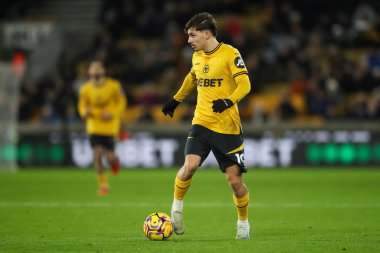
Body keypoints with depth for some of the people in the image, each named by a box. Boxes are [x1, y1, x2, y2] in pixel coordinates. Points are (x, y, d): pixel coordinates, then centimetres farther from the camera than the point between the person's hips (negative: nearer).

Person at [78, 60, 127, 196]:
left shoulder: (114, 86, -9)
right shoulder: (85, 89, -4)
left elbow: (121, 103, 0)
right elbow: (82, 106, 6)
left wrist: (112, 114, -17)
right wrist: (85, 112, -18)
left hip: (109, 126, -1)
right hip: (94, 127, 1)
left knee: (109, 156, -3)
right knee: (97, 155, -11)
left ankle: (114, 160, 38)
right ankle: (103, 185, 5)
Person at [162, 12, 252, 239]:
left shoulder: (230, 54, -10)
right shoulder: (197, 57, 9)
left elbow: (245, 85, -17)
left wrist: (228, 101, -33)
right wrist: (176, 100, 35)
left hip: (228, 127, -4)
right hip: (201, 123, 4)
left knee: (235, 179, -2)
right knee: (190, 165, -19)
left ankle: (243, 223, 20)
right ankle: (177, 208, 3)